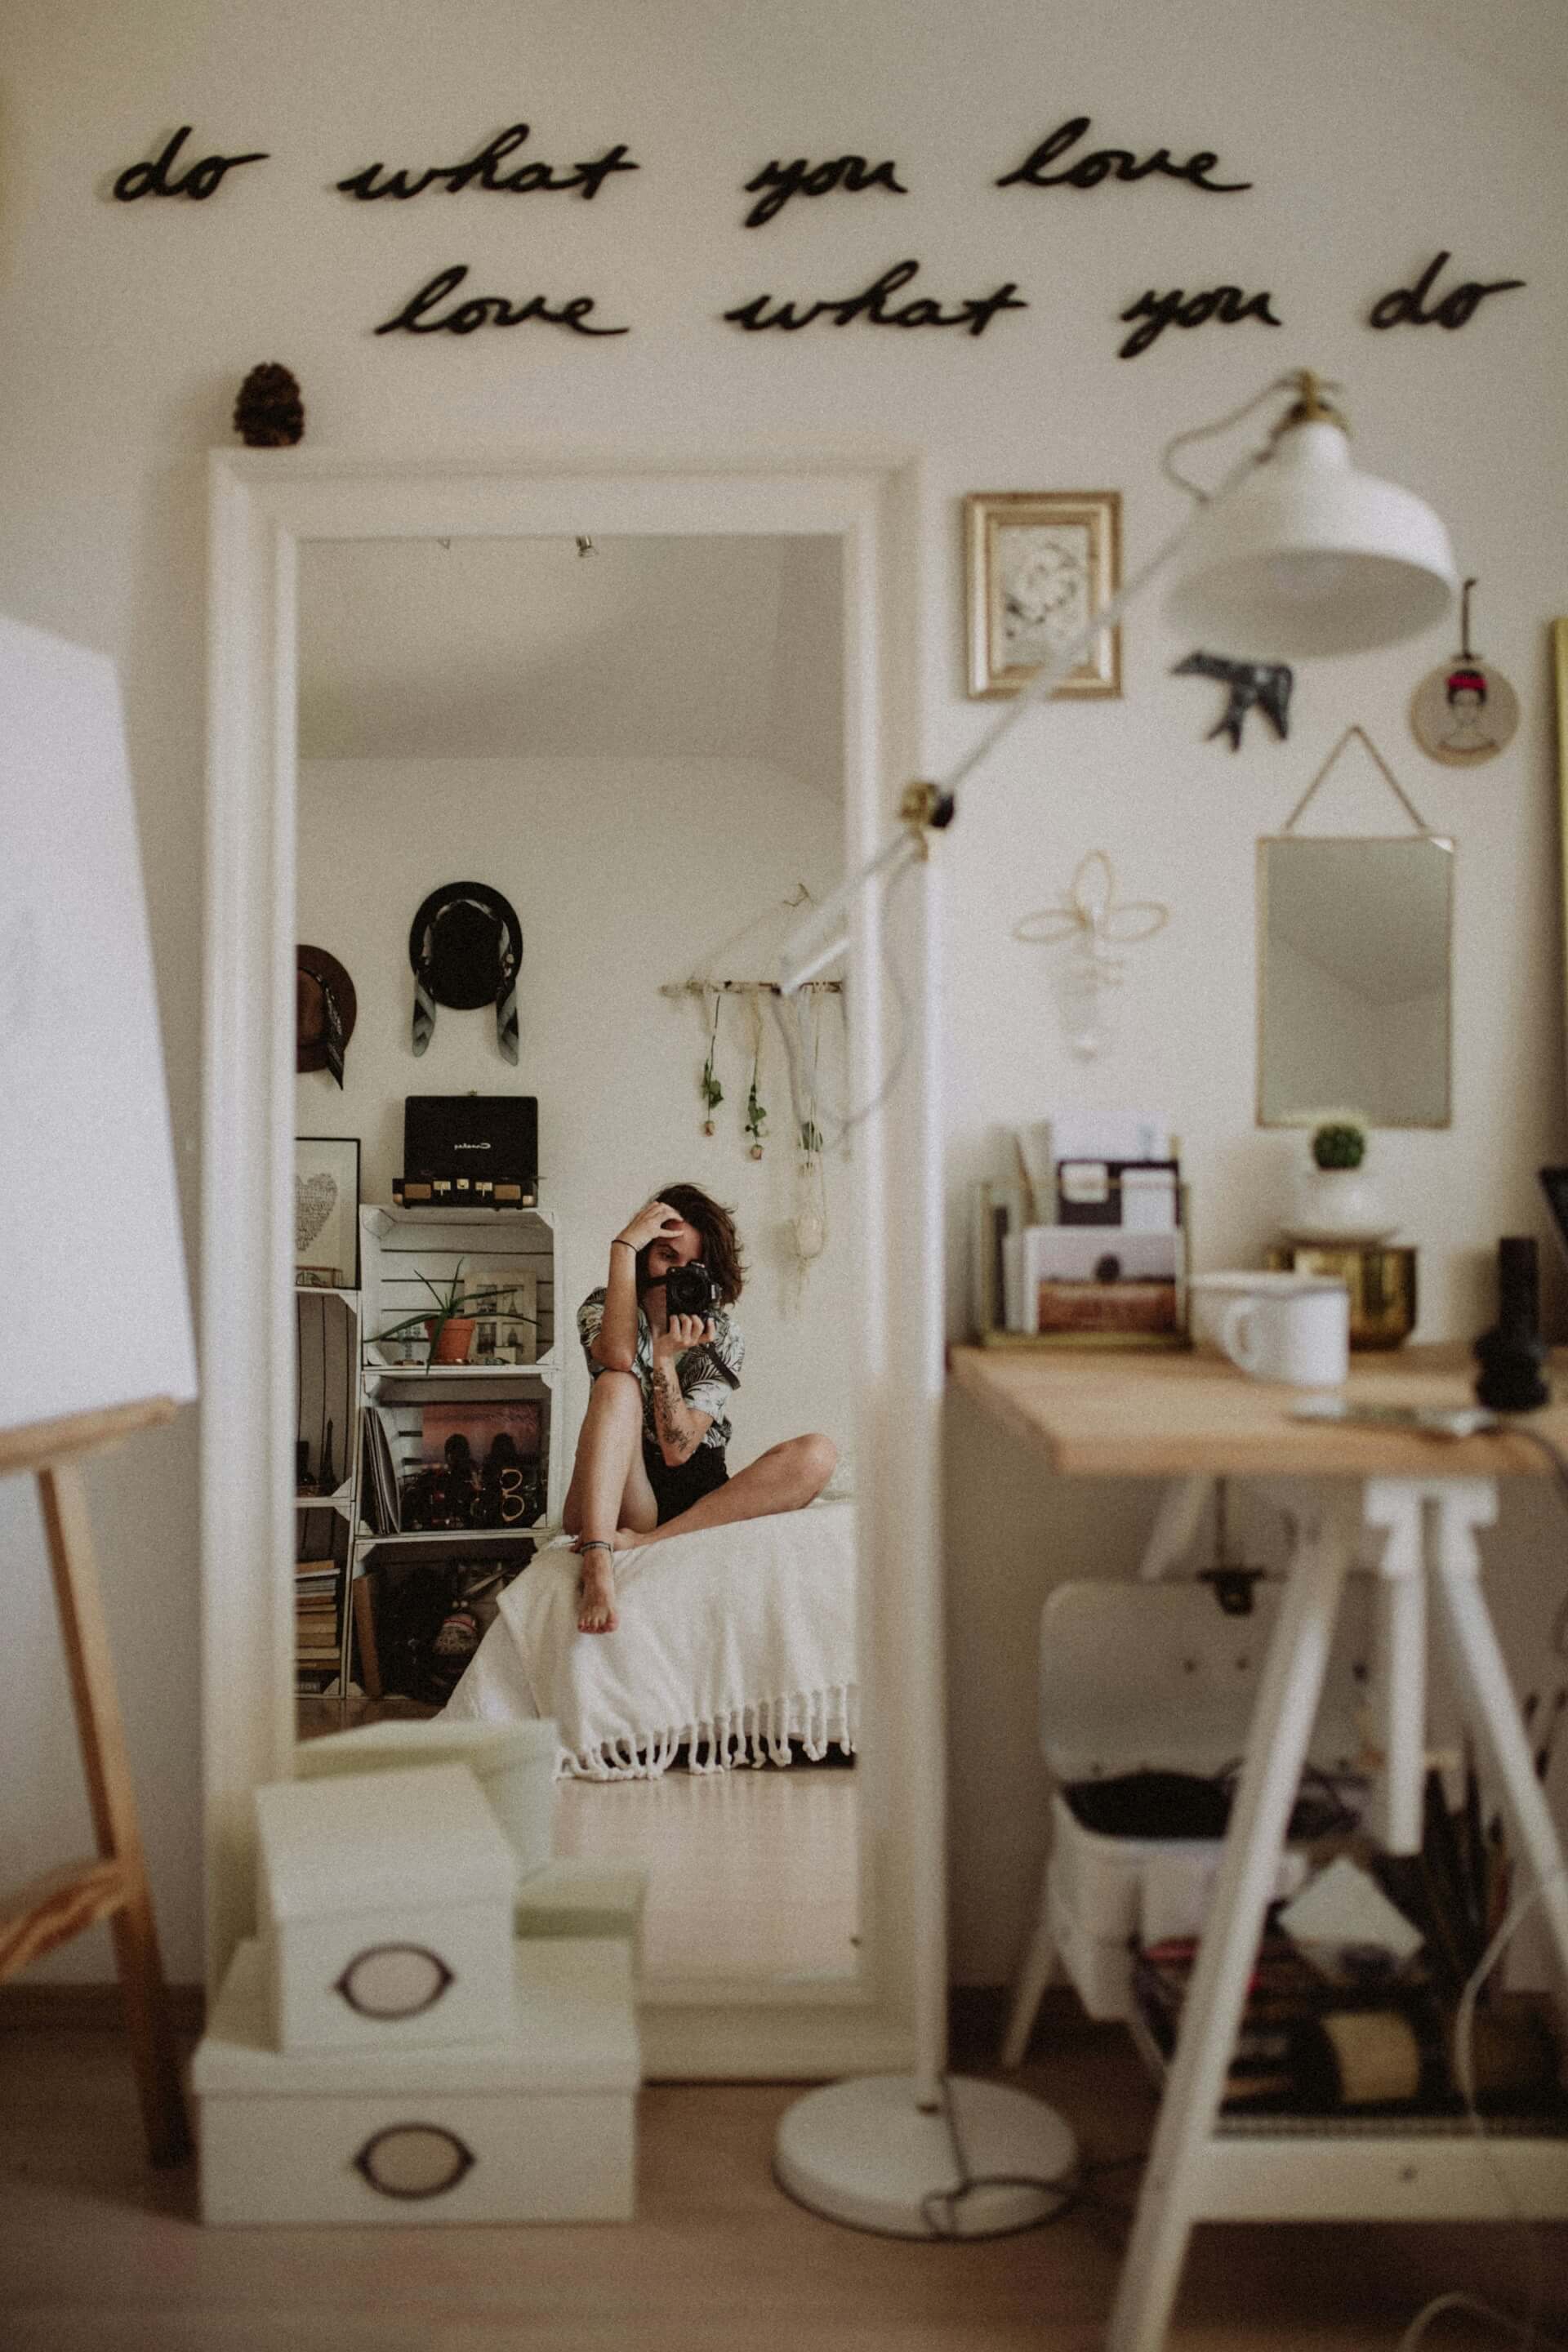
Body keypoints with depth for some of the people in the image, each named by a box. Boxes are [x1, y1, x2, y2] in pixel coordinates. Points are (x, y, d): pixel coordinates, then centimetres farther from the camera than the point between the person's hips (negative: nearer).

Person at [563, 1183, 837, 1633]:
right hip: (618, 1502, -1)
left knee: (817, 1454, -23)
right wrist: (624, 1245, -19)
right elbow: (618, 1357, -23)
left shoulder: (721, 1339, 4)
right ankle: (598, 1563, -48)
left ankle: (647, 1543, -35)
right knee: (618, 1386, -27)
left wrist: (664, 1356, -20)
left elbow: (678, 1450, -9)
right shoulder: (602, 1308, 5)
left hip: (698, 1508, 1)